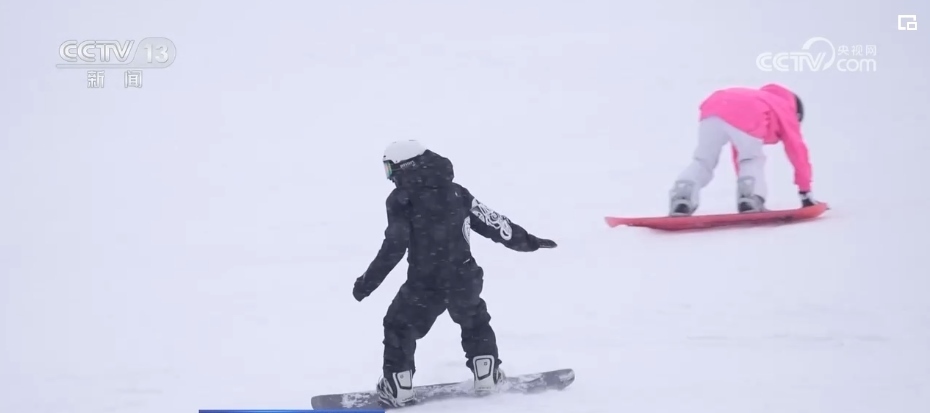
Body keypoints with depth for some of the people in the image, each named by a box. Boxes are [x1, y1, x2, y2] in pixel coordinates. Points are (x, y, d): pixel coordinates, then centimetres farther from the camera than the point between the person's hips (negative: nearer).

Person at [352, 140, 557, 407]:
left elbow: (394, 248, -14)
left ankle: (398, 389, 13)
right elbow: (490, 220, 10)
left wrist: (368, 282, -9)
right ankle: (486, 376, 27)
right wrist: (526, 240, 20)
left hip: (424, 285, -4)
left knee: (399, 328, 16)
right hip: (463, 280, 4)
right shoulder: (454, 191, 7)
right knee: (474, 321, 30)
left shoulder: (401, 199, -8)